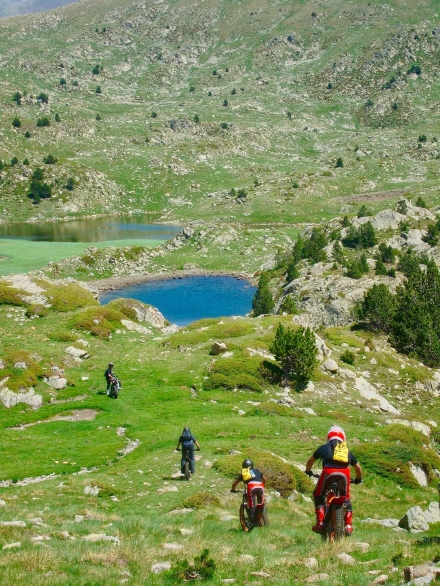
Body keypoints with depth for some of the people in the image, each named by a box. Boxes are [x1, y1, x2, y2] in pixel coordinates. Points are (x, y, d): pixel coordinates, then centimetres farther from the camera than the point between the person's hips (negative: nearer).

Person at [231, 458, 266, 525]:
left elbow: (234, 483, 30)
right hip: (260, 486, 2)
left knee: (252, 505, 3)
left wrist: (233, 489, 48)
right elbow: (264, 479, 41)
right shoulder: (256, 471, 34)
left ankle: (252, 520, -1)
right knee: (261, 504, 18)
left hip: (251, 486, -2)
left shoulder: (242, 473, 29)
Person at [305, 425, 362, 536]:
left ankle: (320, 523, 4)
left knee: (318, 495, 18)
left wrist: (308, 471, 51)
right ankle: (348, 526, 12)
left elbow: (311, 460, 33)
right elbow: (358, 467, 36)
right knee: (346, 498, 24)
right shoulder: (347, 450, 29)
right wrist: (358, 479, 54)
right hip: (344, 474, 2)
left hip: (328, 472, -2)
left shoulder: (325, 447, 23)